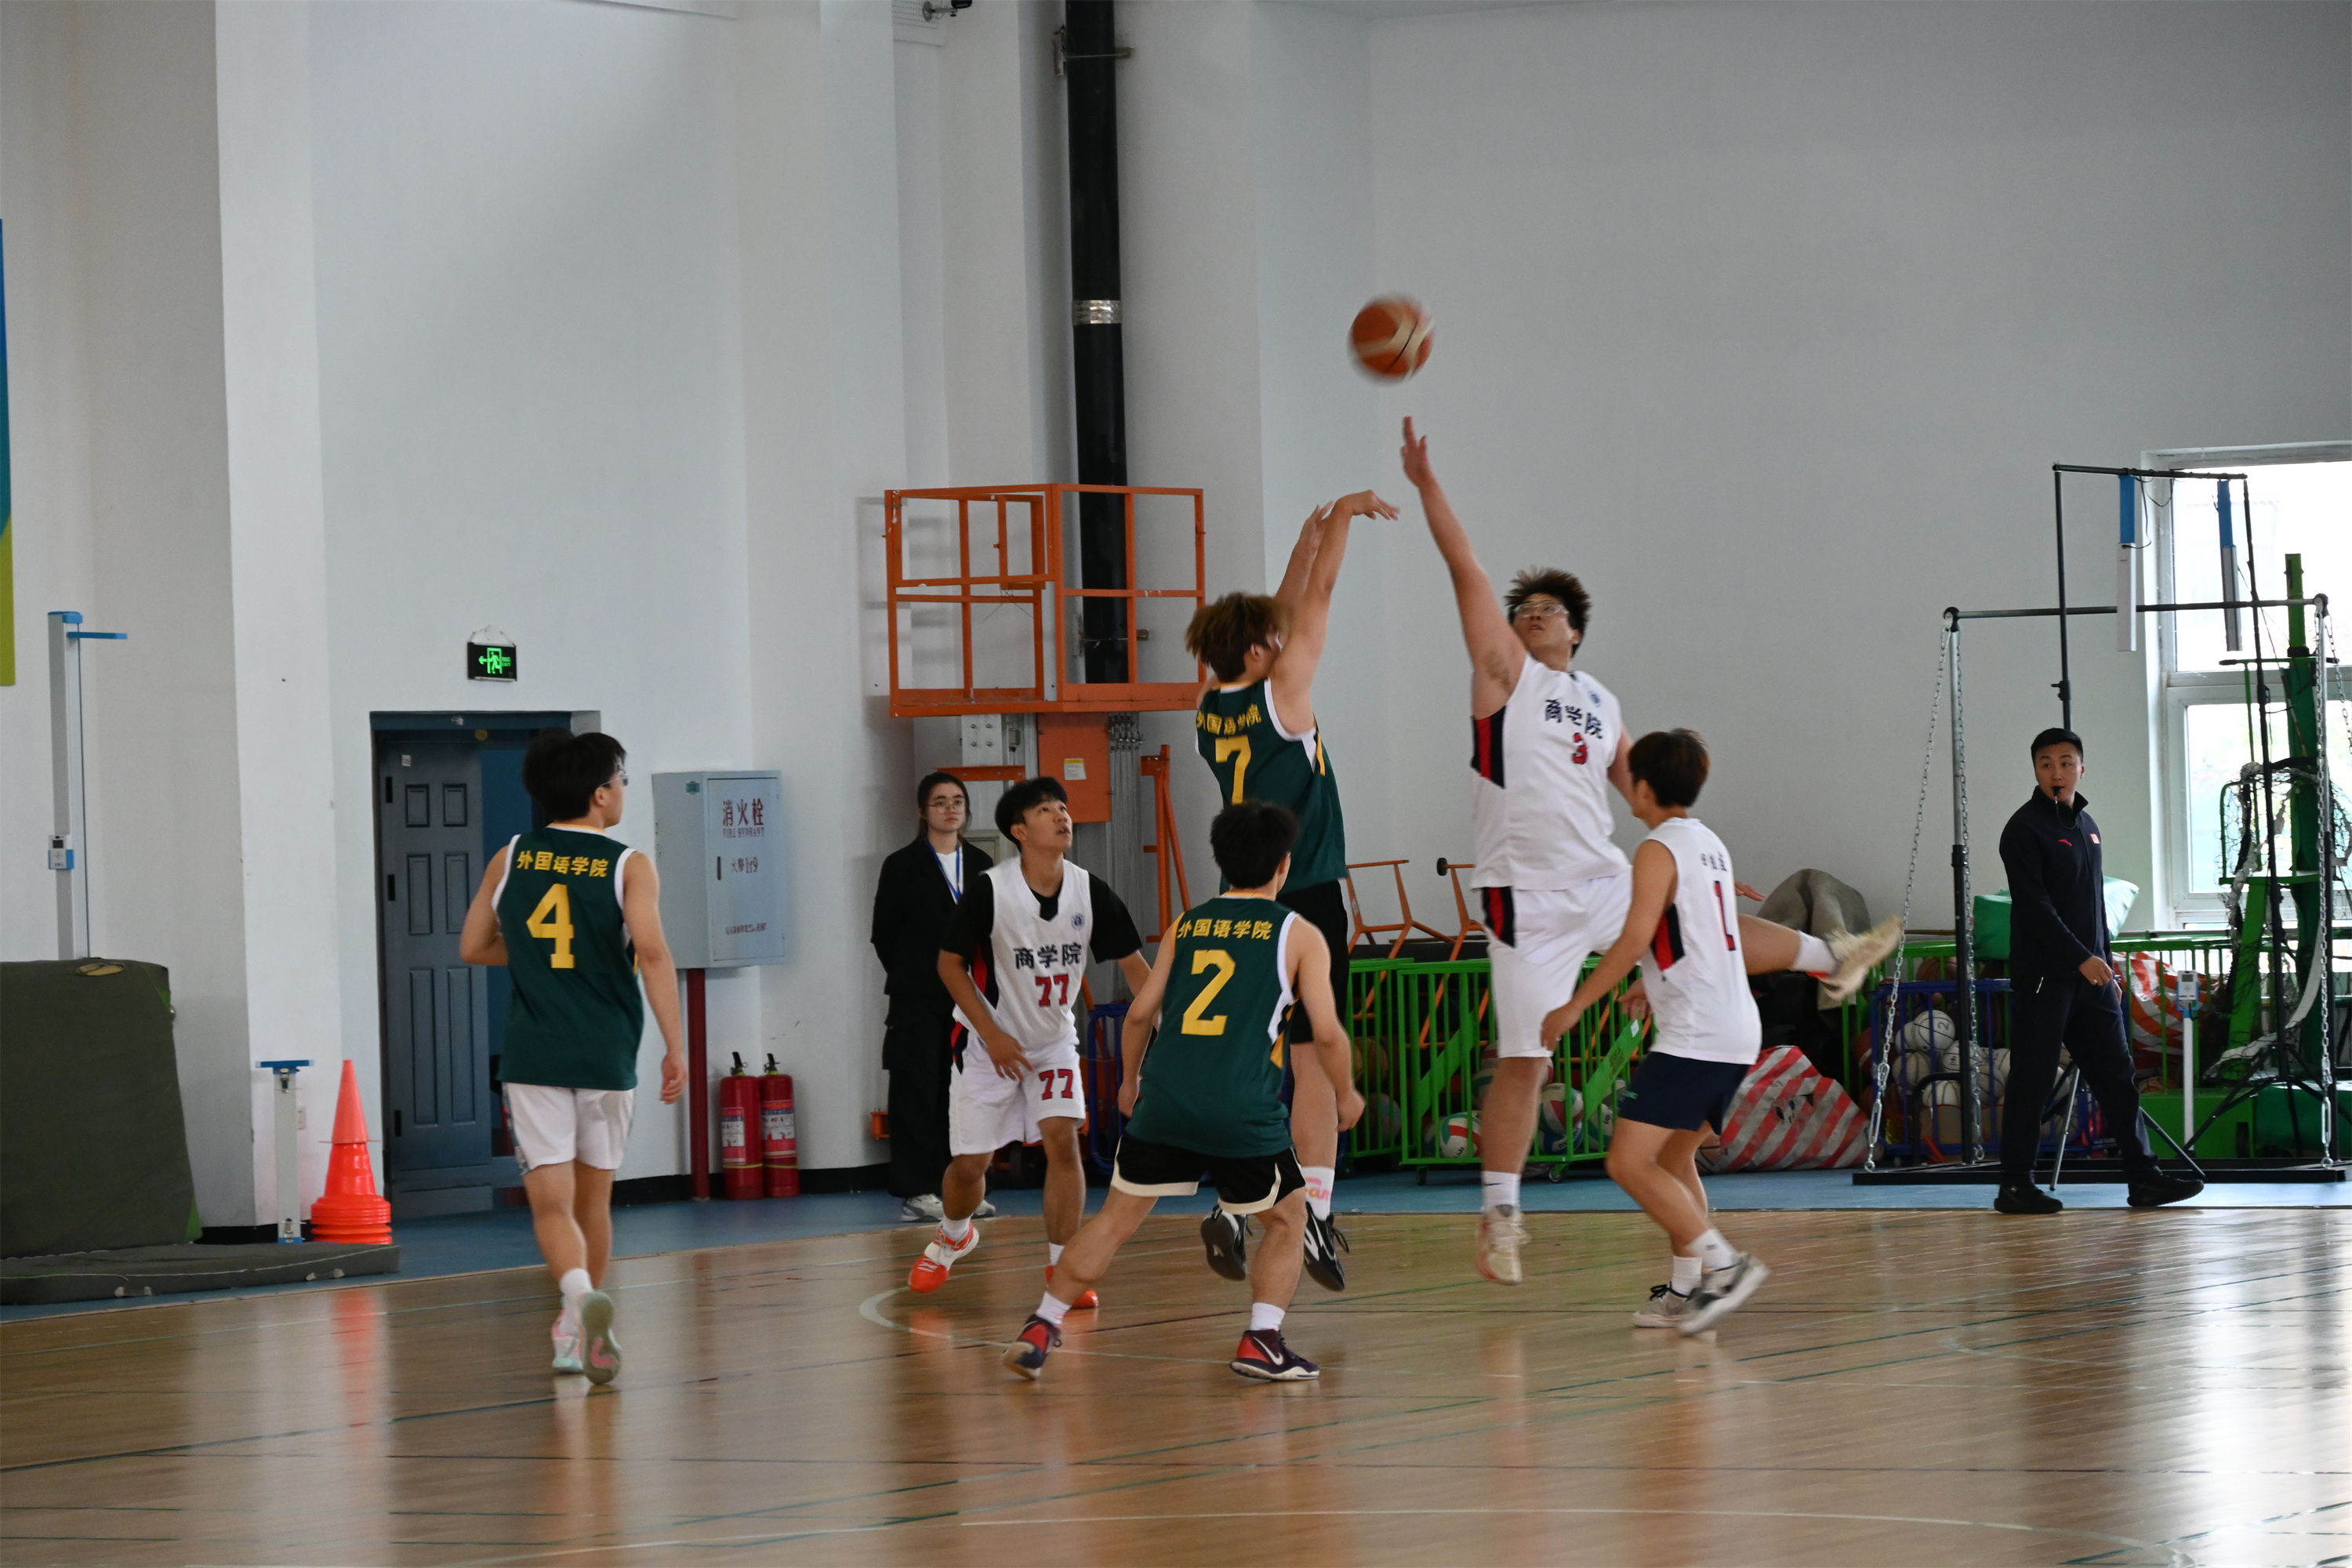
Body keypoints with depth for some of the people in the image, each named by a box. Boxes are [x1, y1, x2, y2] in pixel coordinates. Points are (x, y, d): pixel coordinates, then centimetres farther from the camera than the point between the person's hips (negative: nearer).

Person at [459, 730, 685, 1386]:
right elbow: (652, 952, -16)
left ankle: (579, 1293, -32)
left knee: (551, 1201, -4)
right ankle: (588, 1332, 26)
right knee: (593, 1196, 16)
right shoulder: (629, 866, -4)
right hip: (607, 1057, -1)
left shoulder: (510, 859, 5)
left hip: (533, 1058, 1)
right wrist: (675, 1047, -14)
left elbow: (474, 948, 12)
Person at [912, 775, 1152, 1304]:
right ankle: (954, 1237, 35)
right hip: (989, 1042, -2)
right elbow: (951, 965, -11)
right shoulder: (990, 890, -21)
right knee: (970, 1163, 2)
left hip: (1053, 1038, 2)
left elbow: (1134, 964, -3)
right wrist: (993, 1035, -17)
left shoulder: (1090, 892, -13)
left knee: (1062, 1139, -17)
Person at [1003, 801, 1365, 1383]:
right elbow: (1325, 1032, 0)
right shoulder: (1298, 934, 5)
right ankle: (1262, 1341, 2)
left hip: (1165, 1097, 3)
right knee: (1287, 1219, 16)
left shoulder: (1186, 926, 16)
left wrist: (1129, 1080, 30)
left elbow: (1141, 1012, 14)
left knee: (1116, 1218, 13)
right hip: (1243, 1110, -3)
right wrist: (1345, 1095, 17)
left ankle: (1040, 1329, 7)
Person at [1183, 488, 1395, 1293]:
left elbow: (1287, 612, 17)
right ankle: (1316, 1210, -10)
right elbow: (1319, 598, -3)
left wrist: (1312, 535, 22)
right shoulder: (1280, 695, -11)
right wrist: (1343, 517, 8)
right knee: (1315, 1059, -5)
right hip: (1307, 897, -6)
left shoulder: (1211, 707, 6)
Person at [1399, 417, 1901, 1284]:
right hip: (1529, 896, -6)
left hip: (1605, 881, 6)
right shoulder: (1506, 672, -3)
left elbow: (1641, 788, 24)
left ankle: (1832, 959, 52)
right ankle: (1498, 1217, 2)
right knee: (1524, 1063, -6)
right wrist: (1427, 483, -16)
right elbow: (1465, 567, -10)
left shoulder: (1599, 701, 14)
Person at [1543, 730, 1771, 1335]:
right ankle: (1686, 1291, 20)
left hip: (1694, 1035, -10)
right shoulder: (1710, 843, 18)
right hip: (1738, 1032, 10)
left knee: (1630, 1160, -13)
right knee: (1673, 1156, 21)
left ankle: (1724, 1264, -19)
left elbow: (1635, 938, -19)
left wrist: (1575, 1005, -14)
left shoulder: (1659, 850, -9)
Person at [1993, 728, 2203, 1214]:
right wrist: (2082, 958, -22)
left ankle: (2142, 1178, 8)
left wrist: (2108, 963, 17)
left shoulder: (2086, 825, 16)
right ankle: (2015, 1187, 1)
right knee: (2032, 1080, -4)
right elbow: (2035, 906, -17)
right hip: (2043, 977, -8)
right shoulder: (2025, 828, -9)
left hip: (2091, 975, 8)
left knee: (2117, 1074, 6)